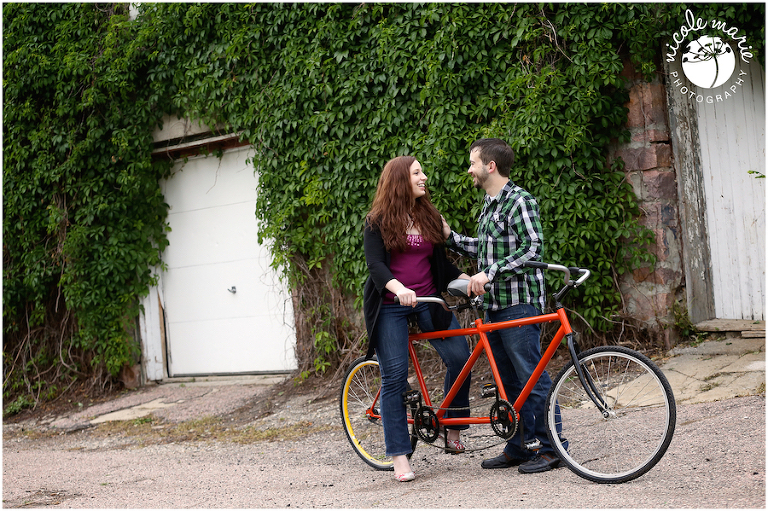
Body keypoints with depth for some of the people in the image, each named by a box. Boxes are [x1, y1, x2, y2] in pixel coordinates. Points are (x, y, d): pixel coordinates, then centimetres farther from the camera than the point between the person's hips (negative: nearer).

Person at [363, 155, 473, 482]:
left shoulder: (430, 217, 11)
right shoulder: (378, 221, -2)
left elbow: (441, 263, 15)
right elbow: (375, 264, -13)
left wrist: (468, 278, -3)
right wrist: (398, 288, -32)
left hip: (428, 302, 4)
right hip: (390, 306, -4)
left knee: (460, 356, -12)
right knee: (394, 377, -6)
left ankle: (452, 427, 11)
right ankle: (399, 456, 0)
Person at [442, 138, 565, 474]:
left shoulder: (520, 201, -11)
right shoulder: (489, 205, 18)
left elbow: (532, 248, -20)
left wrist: (490, 273, -25)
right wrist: (449, 237, 16)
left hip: (519, 304, -9)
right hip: (494, 305, 9)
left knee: (532, 378, -7)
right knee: (508, 381, 12)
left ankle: (550, 448, 0)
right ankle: (517, 448, 19)